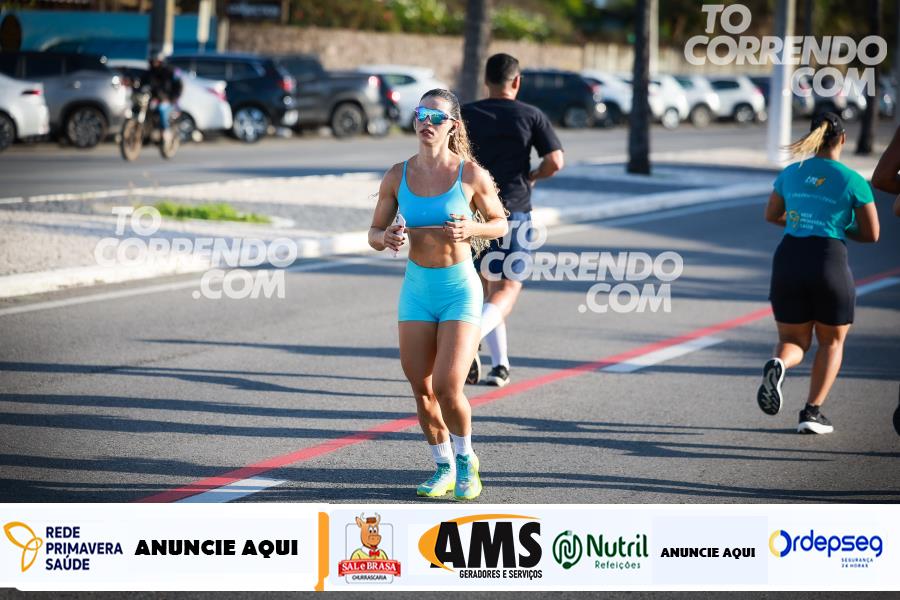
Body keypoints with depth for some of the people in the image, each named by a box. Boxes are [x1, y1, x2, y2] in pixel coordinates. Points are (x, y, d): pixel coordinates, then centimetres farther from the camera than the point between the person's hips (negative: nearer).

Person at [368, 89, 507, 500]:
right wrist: (388, 238, -16)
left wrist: (471, 228, -17)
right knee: (422, 390, 5)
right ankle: (444, 467, 26)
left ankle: (466, 461, 14)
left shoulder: (470, 174, -8)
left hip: (460, 288, -3)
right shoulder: (397, 176, 0)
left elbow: (499, 224, 4)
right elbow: (374, 233, 7)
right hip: (416, 288, 3)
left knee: (448, 388, -13)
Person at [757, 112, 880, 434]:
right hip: (829, 262, -3)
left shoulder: (790, 173, 8)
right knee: (832, 341, 19)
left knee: (793, 341, 16)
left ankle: (777, 365, -20)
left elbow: (771, 215, 21)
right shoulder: (853, 181, -3)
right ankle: (812, 412, 8)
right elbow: (871, 234, 0)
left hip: (788, 262, 3)